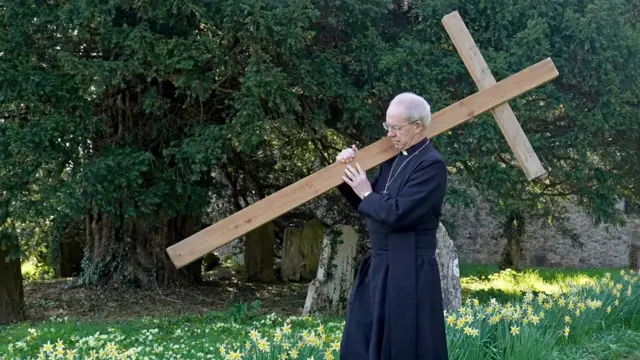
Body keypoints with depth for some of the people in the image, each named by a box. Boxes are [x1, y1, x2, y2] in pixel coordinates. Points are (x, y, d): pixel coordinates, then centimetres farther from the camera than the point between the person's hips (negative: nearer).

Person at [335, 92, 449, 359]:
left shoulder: (431, 164, -16)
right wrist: (348, 172, 4)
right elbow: (366, 206, 17)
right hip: (378, 268, 9)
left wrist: (367, 194, -9)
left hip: (408, 273, -9)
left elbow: (397, 214, -24)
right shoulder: (394, 159, 11)